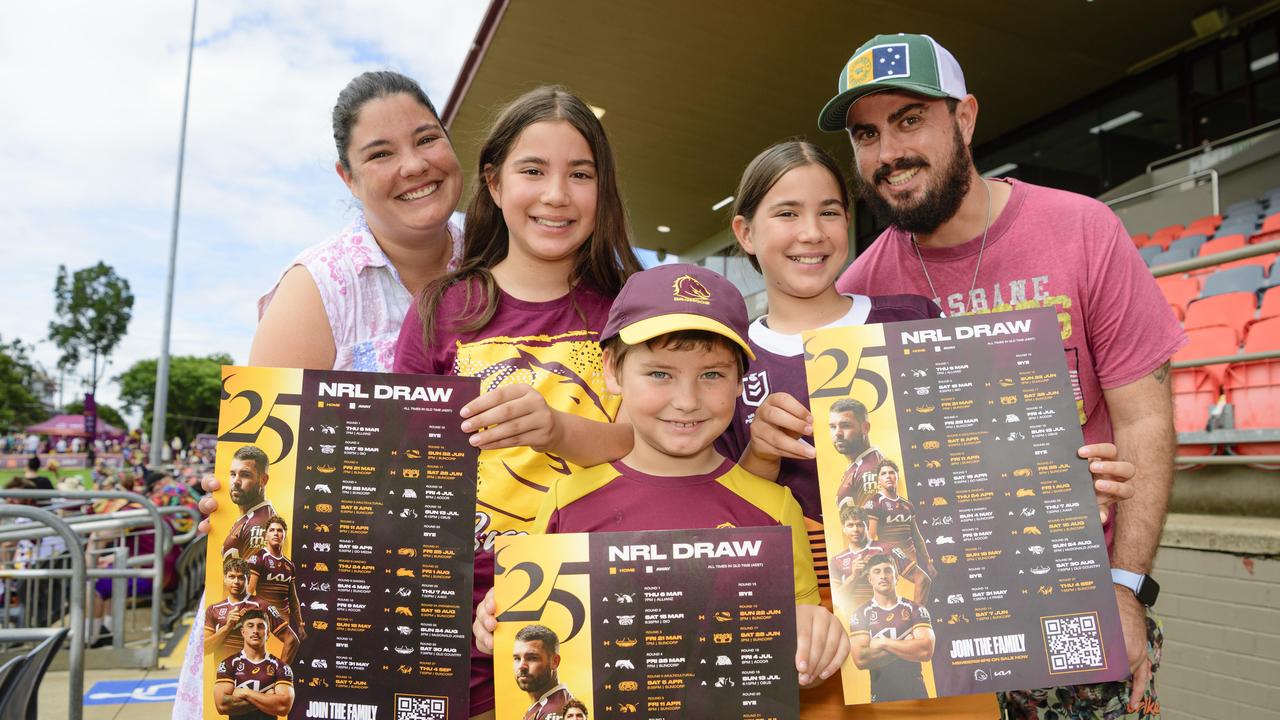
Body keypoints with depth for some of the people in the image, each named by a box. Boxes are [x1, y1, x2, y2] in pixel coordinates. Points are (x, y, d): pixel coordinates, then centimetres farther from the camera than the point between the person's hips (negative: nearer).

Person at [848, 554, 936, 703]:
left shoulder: (916, 610, -2)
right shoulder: (860, 615, -4)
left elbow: (926, 651, -16)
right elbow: (861, 660, -15)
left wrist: (884, 643, -14)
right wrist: (908, 647, -13)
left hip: (916, 691, 0)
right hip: (881, 695, 0)